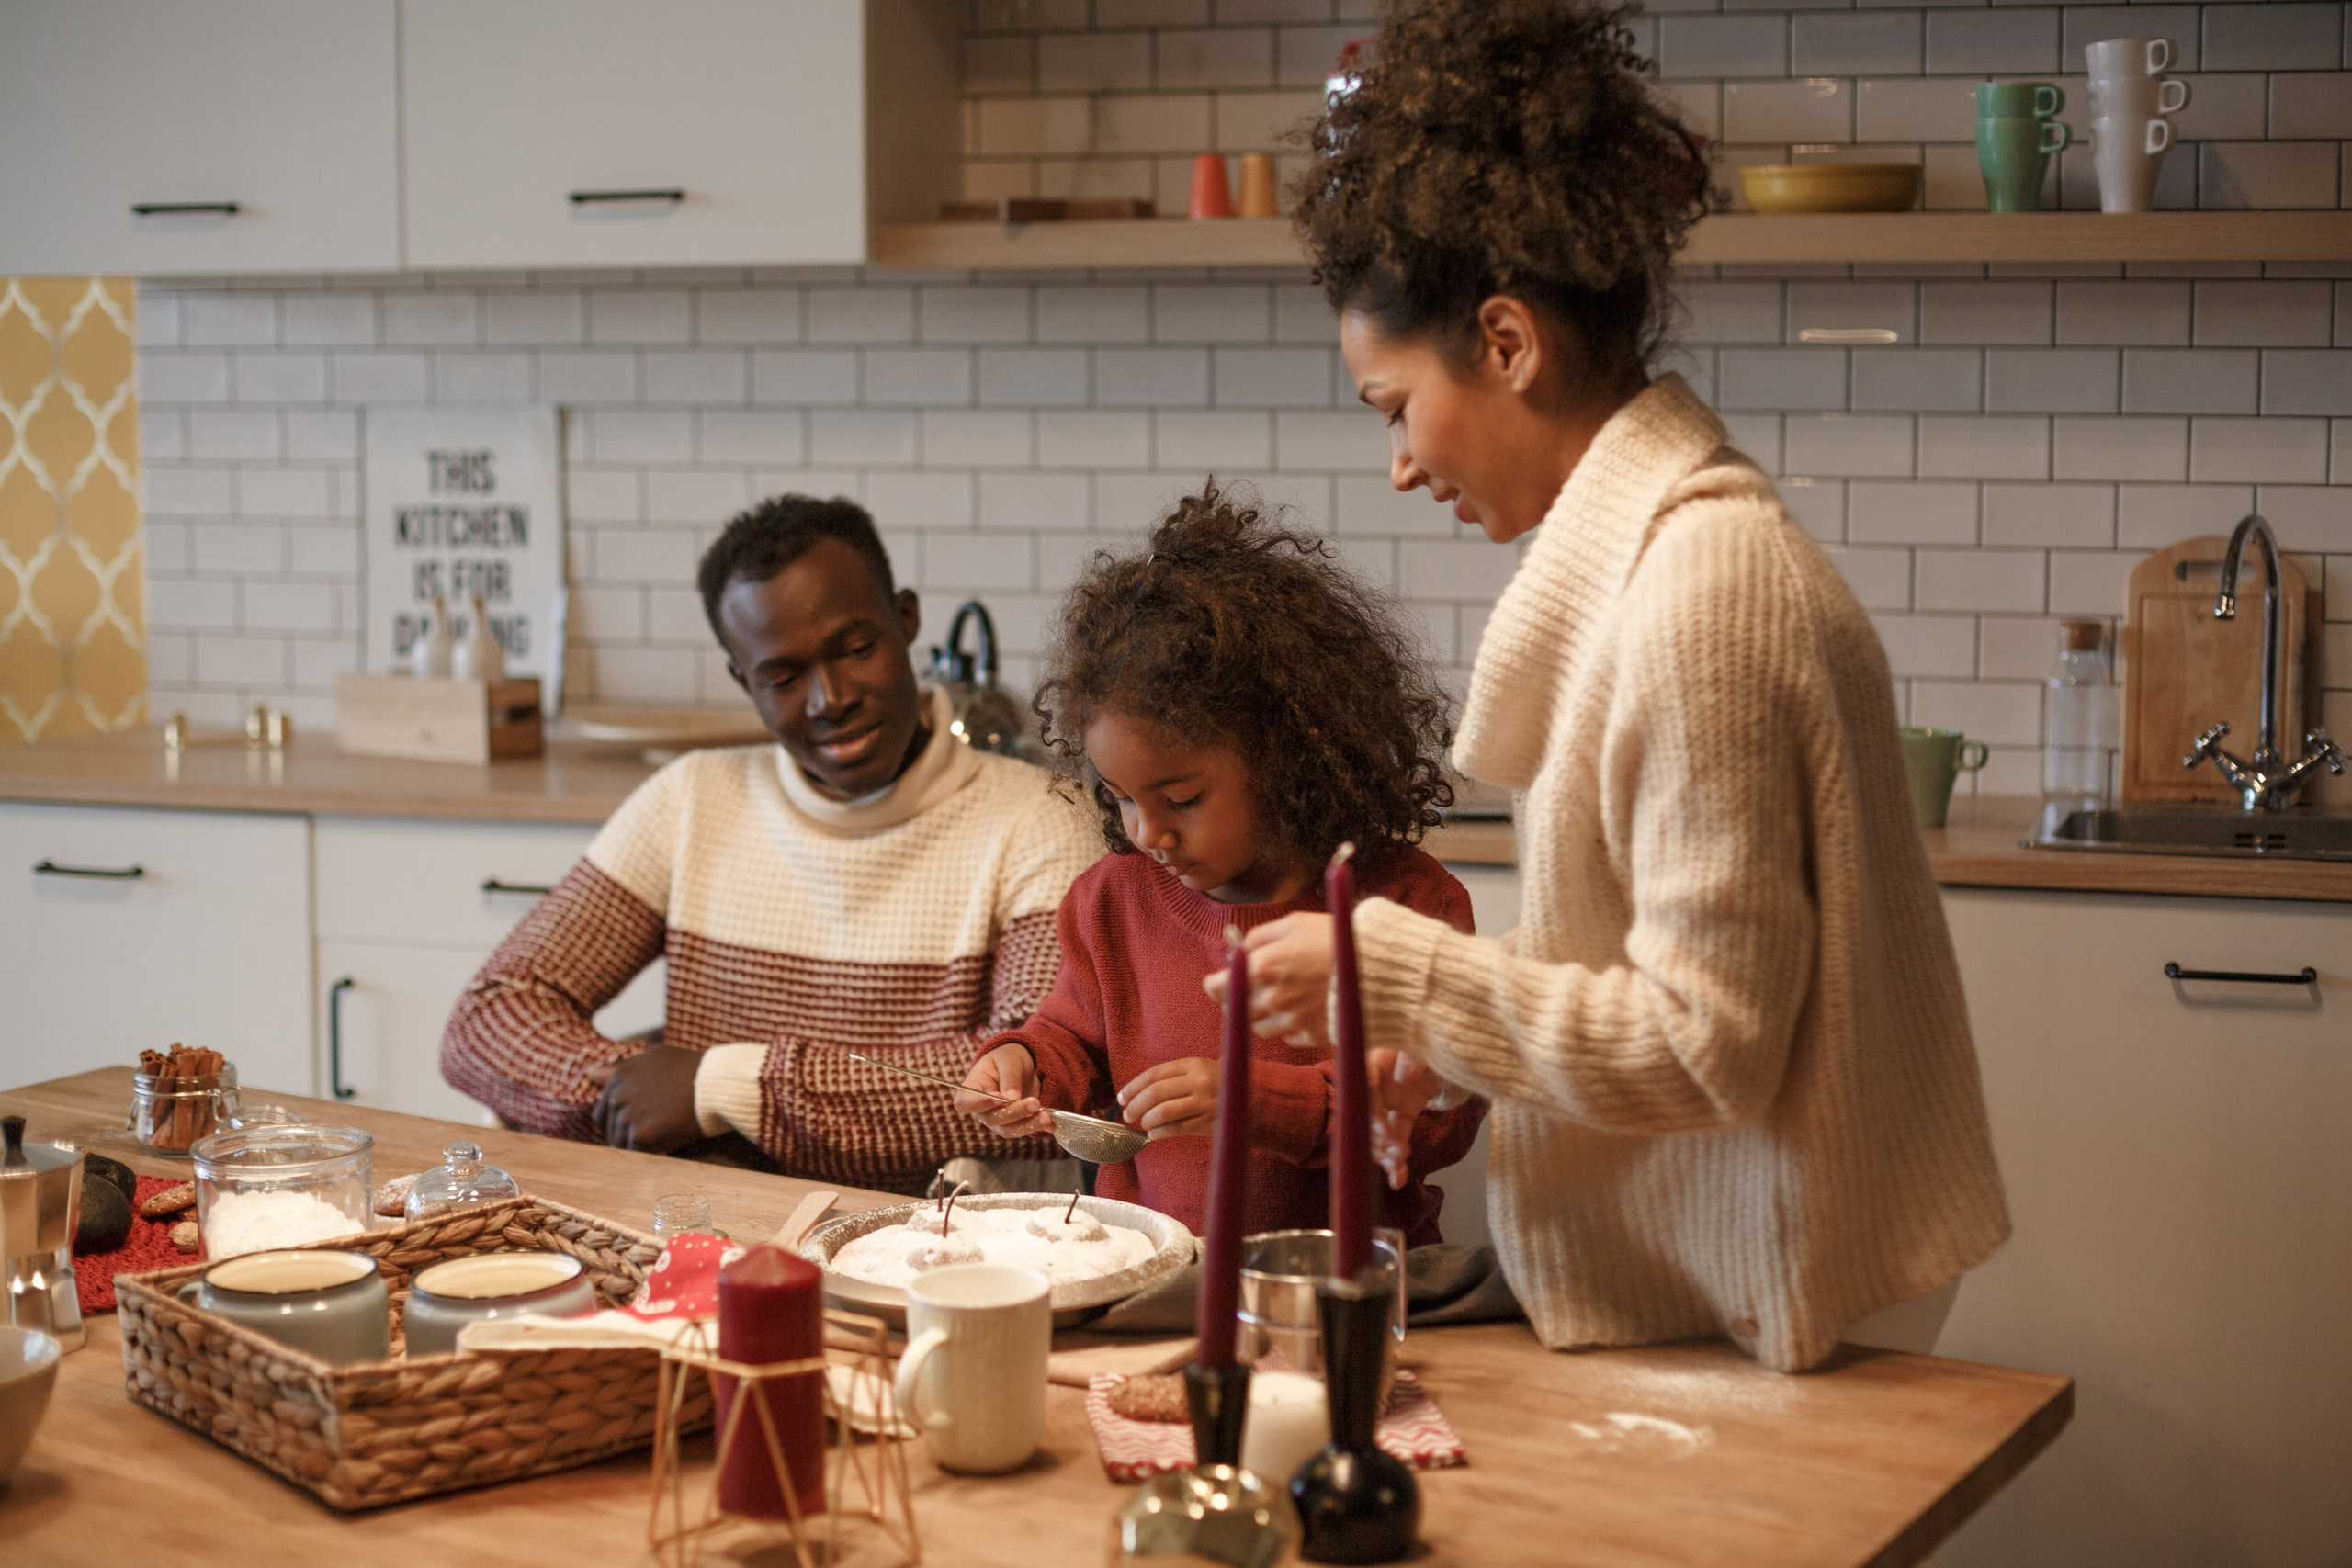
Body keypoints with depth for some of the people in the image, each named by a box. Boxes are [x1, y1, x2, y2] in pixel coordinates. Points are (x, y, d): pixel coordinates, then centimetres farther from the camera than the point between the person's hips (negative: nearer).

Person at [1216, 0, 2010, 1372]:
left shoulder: (1697, 591, -22)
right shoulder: (1659, 539, 8)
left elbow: (1707, 1044, -22)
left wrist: (1393, 973, -16)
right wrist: (1457, 1033, 6)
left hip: (1758, 1303, -9)